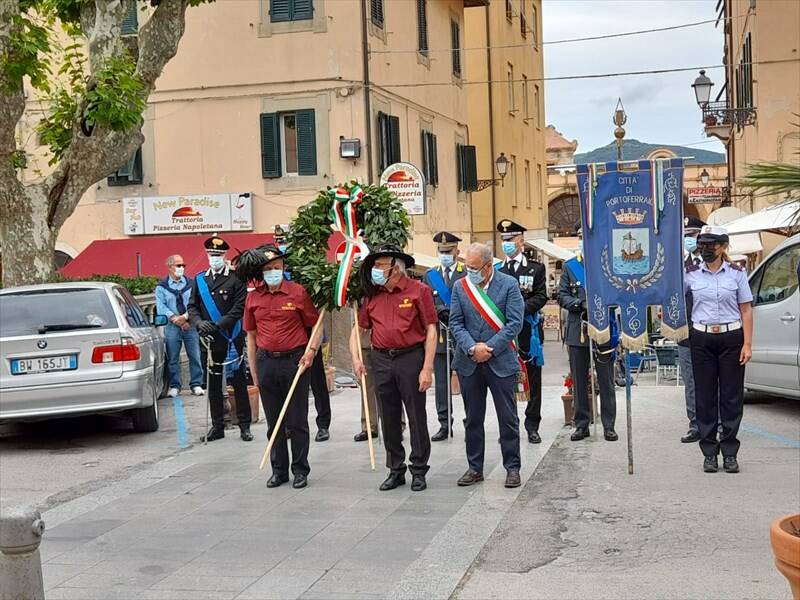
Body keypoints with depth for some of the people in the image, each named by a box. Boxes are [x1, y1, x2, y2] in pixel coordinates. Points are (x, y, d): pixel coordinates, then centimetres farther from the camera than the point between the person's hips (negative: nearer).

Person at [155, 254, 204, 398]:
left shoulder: (191, 284, 8)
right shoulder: (162, 287, 6)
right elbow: (161, 307, -3)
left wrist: (185, 317, -15)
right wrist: (175, 319, -14)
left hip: (190, 325, 1)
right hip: (172, 327, -1)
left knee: (195, 356, 0)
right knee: (172, 358, 2)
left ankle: (196, 385, 7)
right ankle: (174, 386, 9)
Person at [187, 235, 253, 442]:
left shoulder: (236, 278, -2)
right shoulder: (199, 279, 11)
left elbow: (239, 307, -9)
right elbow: (192, 306, 10)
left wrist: (218, 324, -17)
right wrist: (199, 322, -11)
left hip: (232, 340, -4)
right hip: (209, 340, 4)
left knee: (238, 383, 3)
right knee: (213, 385, 9)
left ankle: (244, 425, 10)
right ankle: (217, 426, 18)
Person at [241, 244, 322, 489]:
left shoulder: (298, 292, -3)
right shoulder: (253, 297, 7)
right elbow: (251, 335, 12)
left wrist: (311, 350, -13)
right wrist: (253, 370, 9)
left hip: (295, 361, -3)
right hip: (266, 363, 3)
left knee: (297, 421, 3)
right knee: (273, 422, 11)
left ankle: (300, 470, 14)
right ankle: (279, 470, 21)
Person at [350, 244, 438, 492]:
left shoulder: (418, 290, -6)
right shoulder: (372, 295, 8)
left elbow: (431, 330, -7)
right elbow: (358, 329, 14)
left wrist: (427, 368, -12)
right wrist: (356, 358, -1)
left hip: (411, 358, -4)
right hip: (381, 361, 5)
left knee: (417, 417, 3)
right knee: (389, 419, 11)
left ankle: (419, 470, 15)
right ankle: (396, 470, 23)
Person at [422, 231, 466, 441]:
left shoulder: (467, 274, 2)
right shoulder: (429, 275, 12)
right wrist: (439, 311, -12)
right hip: (439, 336, 3)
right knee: (441, 383, 5)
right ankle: (445, 425, 12)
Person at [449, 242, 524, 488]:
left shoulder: (509, 284, -4)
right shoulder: (460, 286, 5)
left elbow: (515, 323, -9)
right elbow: (455, 323, 1)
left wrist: (489, 348, -14)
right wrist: (472, 347, -14)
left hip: (501, 361, -3)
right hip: (469, 363, 3)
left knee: (508, 418, 2)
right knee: (473, 419, 10)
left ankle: (512, 468, 11)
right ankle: (475, 468, 20)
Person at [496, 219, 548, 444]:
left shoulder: (536, 268, 6)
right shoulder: (496, 270, 10)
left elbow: (541, 297, -4)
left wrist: (520, 309, -18)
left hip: (529, 330, -1)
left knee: (533, 380, 4)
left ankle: (532, 426, 13)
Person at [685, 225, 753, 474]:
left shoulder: (736, 274, 2)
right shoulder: (691, 274, 4)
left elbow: (746, 310, 1)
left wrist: (747, 344, -5)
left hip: (731, 338, -1)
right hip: (702, 340, 1)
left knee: (731, 396, 2)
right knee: (705, 397, 3)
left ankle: (730, 453, 9)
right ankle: (709, 453, 11)